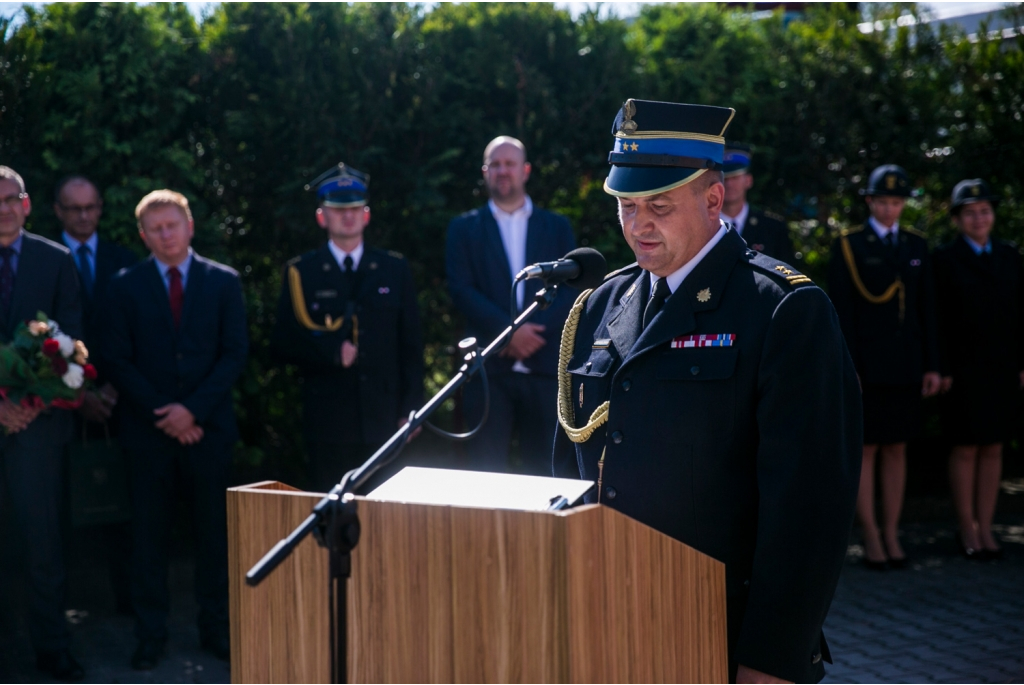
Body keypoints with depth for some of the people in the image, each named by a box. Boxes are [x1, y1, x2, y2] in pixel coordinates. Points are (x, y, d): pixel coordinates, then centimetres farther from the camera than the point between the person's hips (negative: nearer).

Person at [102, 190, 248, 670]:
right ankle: (150, 635, 10)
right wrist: (160, 415, -9)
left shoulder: (223, 282, 6)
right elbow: (116, 359, 1)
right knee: (149, 534, 2)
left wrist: (194, 409, -10)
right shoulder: (126, 286, 5)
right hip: (149, 429, 0)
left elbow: (235, 353, 0)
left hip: (208, 427, 0)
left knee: (214, 530, 5)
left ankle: (215, 629, 15)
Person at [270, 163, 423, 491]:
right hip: (328, 425, -1)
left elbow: (411, 345, 8)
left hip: (384, 423, 1)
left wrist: (410, 411, 2)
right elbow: (282, 345, 2)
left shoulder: (395, 270, 10)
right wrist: (332, 352, -13)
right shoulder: (301, 273, 6)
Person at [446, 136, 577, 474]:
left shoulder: (557, 227, 15)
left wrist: (535, 331, -11)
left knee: (543, 468, 1)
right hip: (488, 366, -1)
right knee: (487, 470, -4)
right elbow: (461, 290, 0)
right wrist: (509, 329, -12)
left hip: (544, 363, 1)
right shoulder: (464, 228, 12)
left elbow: (572, 287, 5)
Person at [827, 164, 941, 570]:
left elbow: (927, 309, 12)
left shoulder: (916, 246, 12)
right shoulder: (848, 246, -1)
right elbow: (841, 311, -5)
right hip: (867, 365, -4)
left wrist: (932, 365, 7)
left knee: (897, 449, 8)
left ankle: (892, 534, 14)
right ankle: (871, 537, 6)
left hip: (906, 366, 4)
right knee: (866, 449, 0)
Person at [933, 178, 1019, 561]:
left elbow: (1020, 314, 9)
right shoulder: (946, 260, -1)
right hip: (965, 369, -4)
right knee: (966, 449, 2)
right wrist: (943, 371, -12)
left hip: (1003, 371, 4)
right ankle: (968, 530, 11)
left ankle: (986, 528, 14)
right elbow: (938, 321, -6)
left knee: (993, 448, 7)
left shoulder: (1009, 256, 10)